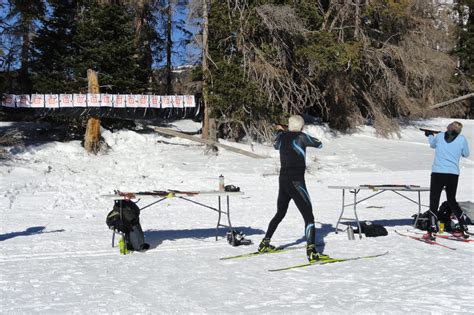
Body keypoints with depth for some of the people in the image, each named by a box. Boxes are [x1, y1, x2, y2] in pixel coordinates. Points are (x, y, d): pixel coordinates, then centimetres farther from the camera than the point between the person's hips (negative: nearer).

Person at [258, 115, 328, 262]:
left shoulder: (282, 136, 7)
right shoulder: (301, 137, -9)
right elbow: (319, 144, 4)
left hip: (283, 180, 7)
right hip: (296, 182, -7)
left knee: (280, 214, 24)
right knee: (308, 216, -8)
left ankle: (265, 244, 33)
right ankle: (311, 252, -21)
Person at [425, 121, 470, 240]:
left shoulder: (439, 136, 3)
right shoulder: (462, 139, 0)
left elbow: (432, 144, 25)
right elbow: (466, 154, 14)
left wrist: (430, 136, 46)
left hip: (437, 173, -1)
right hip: (453, 174, 2)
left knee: (434, 201, 2)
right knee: (452, 201, 19)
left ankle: (433, 231, -8)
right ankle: (464, 228, 21)